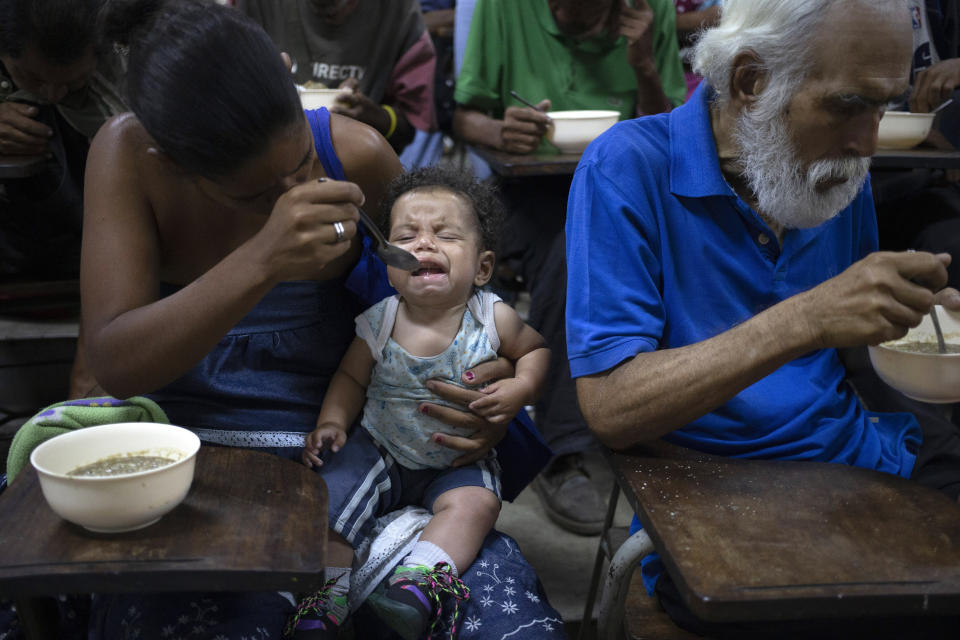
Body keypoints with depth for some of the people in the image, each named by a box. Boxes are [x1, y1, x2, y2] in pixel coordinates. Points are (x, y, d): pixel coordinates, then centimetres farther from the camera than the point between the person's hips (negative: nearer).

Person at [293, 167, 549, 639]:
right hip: (381, 449, 1)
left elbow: (536, 348, 1)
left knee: (474, 502, -28)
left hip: (459, 458, -1)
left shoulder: (493, 319, -15)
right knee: (328, 492, -15)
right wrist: (332, 421, -13)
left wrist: (521, 387, -18)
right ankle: (327, 593, -4)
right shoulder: (379, 324, -12)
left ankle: (422, 573, -27)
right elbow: (351, 377, 4)